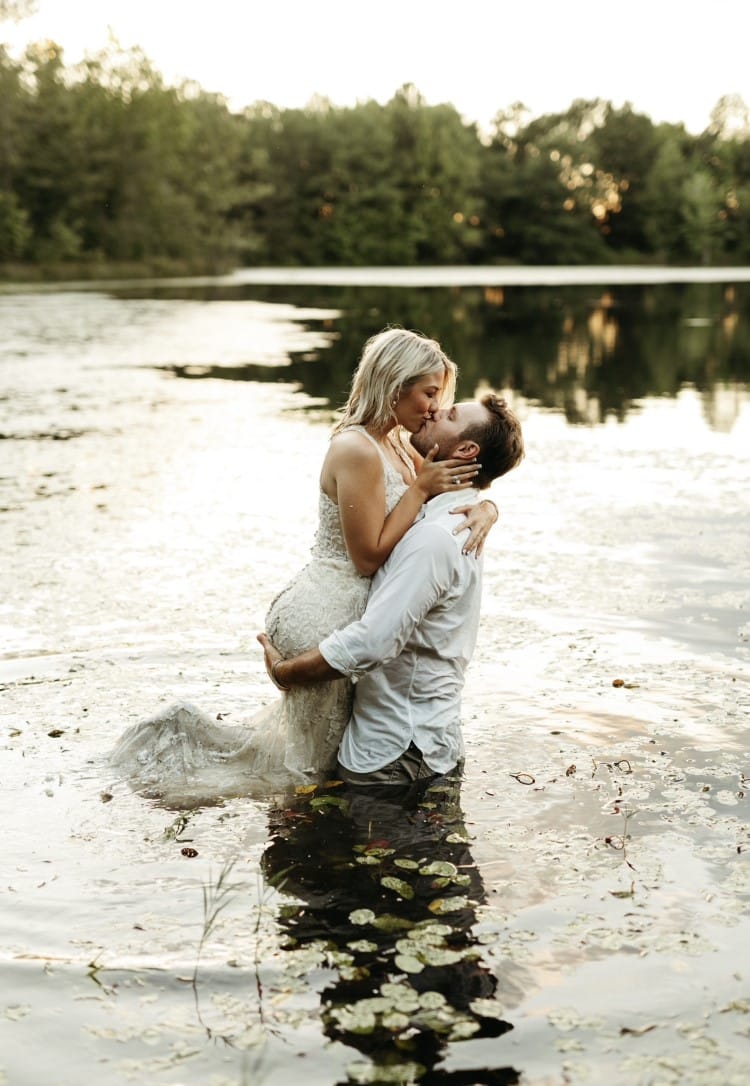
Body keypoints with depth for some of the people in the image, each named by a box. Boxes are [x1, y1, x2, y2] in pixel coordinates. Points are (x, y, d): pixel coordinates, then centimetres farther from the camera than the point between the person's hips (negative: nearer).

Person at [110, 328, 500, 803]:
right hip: (324, 621, -9)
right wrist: (420, 488, -19)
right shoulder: (357, 450, -21)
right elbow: (369, 556, -21)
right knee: (316, 759, 7)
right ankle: (191, 736, 16)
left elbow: (465, 491, 11)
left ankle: (190, 732, 27)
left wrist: (484, 511, -12)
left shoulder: (395, 447, 8)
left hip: (343, 613, 9)